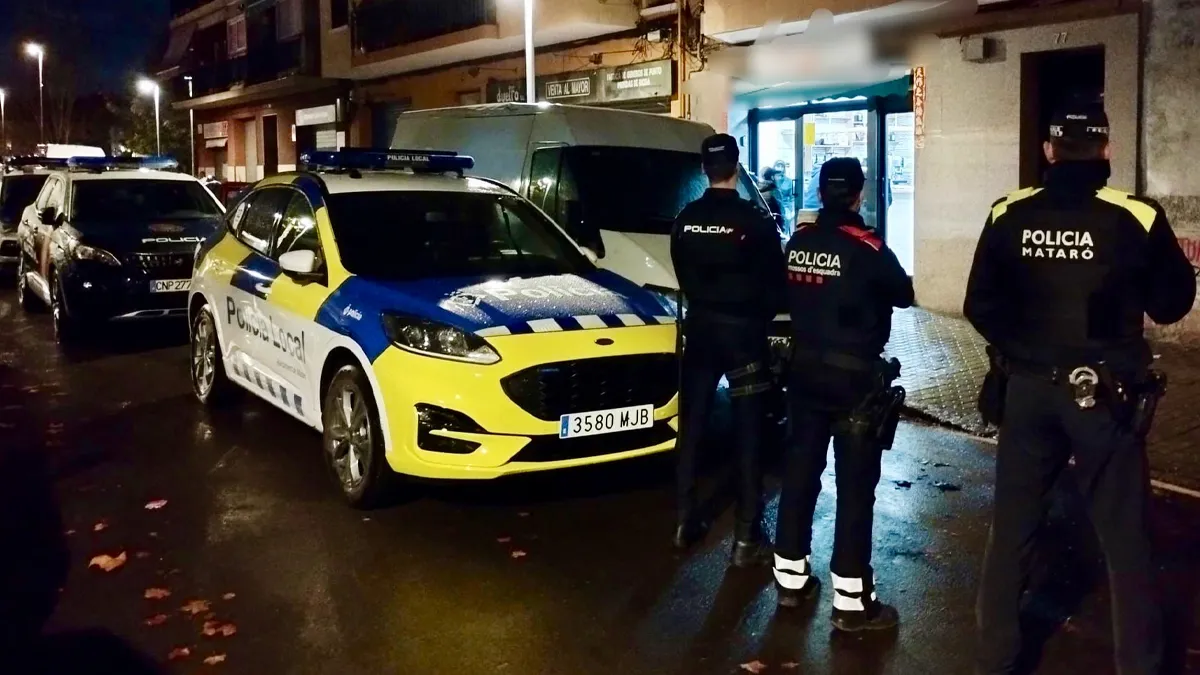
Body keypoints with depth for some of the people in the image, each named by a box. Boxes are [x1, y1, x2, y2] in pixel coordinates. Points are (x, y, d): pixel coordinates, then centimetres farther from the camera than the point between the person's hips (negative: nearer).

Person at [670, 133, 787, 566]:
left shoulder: (685, 221, 1)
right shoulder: (755, 220, -12)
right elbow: (775, 283, -5)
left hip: (699, 327, 4)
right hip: (743, 330, -4)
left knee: (692, 425, 12)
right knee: (748, 434, 0)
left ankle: (687, 521, 19)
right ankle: (747, 537, 2)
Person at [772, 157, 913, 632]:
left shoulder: (797, 242, 2)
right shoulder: (867, 249, -15)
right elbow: (904, 295, -1)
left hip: (804, 369, 6)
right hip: (854, 376, -6)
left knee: (800, 470, 14)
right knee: (856, 484, 0)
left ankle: (791, 575, 23)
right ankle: (851, 599, 3)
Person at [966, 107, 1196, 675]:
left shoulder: (1010, 215, -5)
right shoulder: (1136, 217, -12)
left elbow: (980, 307, 1)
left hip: (1028, 389, 2)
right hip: (1104, 393, -2)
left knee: (1012, 525, 13)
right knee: (1124, 535, 10)